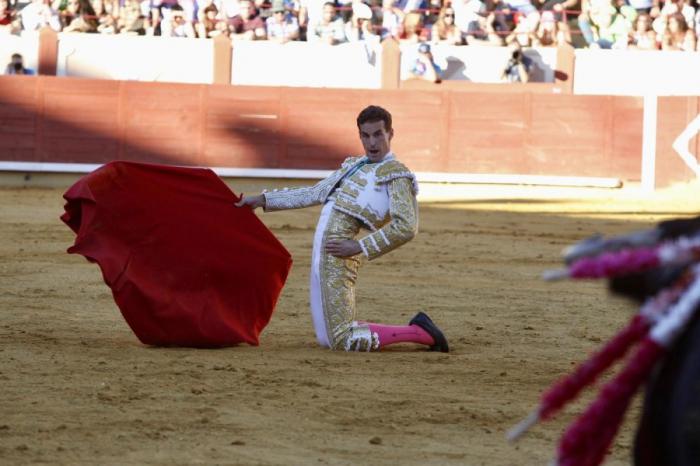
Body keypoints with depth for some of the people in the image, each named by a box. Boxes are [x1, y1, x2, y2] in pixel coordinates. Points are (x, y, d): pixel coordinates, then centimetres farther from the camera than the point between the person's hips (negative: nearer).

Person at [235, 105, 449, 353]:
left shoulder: (397, 174, -5)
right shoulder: (353, 165, 21)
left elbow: (406, 227, -17)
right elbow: (313, 194, 30)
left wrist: (359, 246, -17)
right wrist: (263, 200, 29)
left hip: (336, 255, -9)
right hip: (322, 253, 9)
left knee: (342, 342, -15)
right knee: (327, 339, 11)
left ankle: (420, 333, -6)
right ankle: (418, 331, 12)